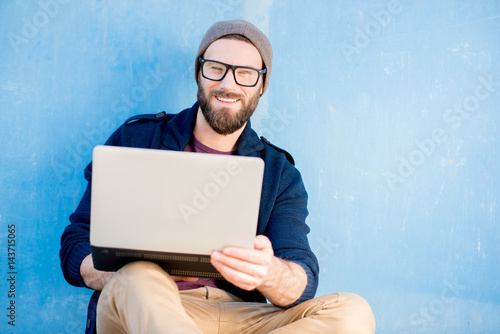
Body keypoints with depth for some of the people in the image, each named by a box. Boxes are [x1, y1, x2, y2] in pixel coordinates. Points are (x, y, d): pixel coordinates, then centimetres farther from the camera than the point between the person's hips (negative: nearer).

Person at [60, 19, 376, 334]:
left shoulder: (281, 174, 10)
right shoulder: (134, 139, 6)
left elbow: (303, 283, -2)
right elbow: (76, 249, 1)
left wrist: (268, 273, -28)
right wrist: (143, 276, -21)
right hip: (136, 308, -2)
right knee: (137, 278, -35)